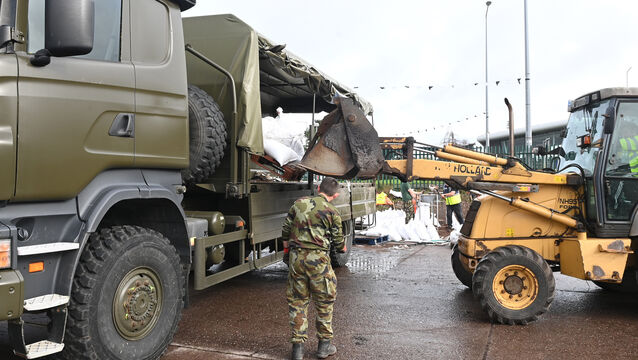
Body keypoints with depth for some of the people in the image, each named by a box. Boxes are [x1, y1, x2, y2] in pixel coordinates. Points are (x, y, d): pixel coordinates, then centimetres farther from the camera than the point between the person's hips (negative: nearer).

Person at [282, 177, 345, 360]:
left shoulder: (299, 203, 7)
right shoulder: (332, 212, -4)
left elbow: (285, 231, 12)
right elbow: (339, 243, 2)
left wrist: (286, 252, 24)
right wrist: (344, 248, 24)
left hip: (296, 256, 4)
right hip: (318, 259, -3)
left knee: (297, 301, 12)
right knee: (325, 301, 12)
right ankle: (324, 345, 21)